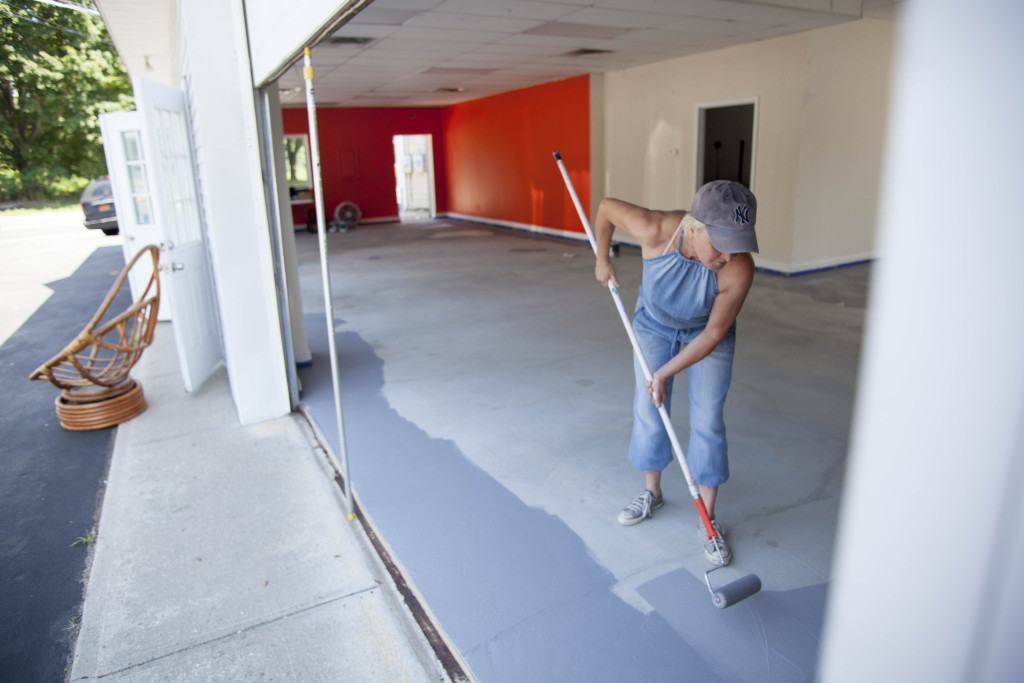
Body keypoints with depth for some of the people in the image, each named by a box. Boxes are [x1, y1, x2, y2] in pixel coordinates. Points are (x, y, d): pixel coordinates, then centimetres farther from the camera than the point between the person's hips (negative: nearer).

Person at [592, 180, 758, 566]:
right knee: (648, 412, 7)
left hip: (706, 333, -1)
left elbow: (715, 333, -24)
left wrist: (665, 373, -24)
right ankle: (652, 494, 30)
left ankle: (709, 521, 14)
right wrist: (602, 259, -4)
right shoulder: (656, 230, -36)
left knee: (707, 422, -3)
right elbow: (607, 206, -16)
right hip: (654, 322, 2)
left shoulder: (739, 269, -36)